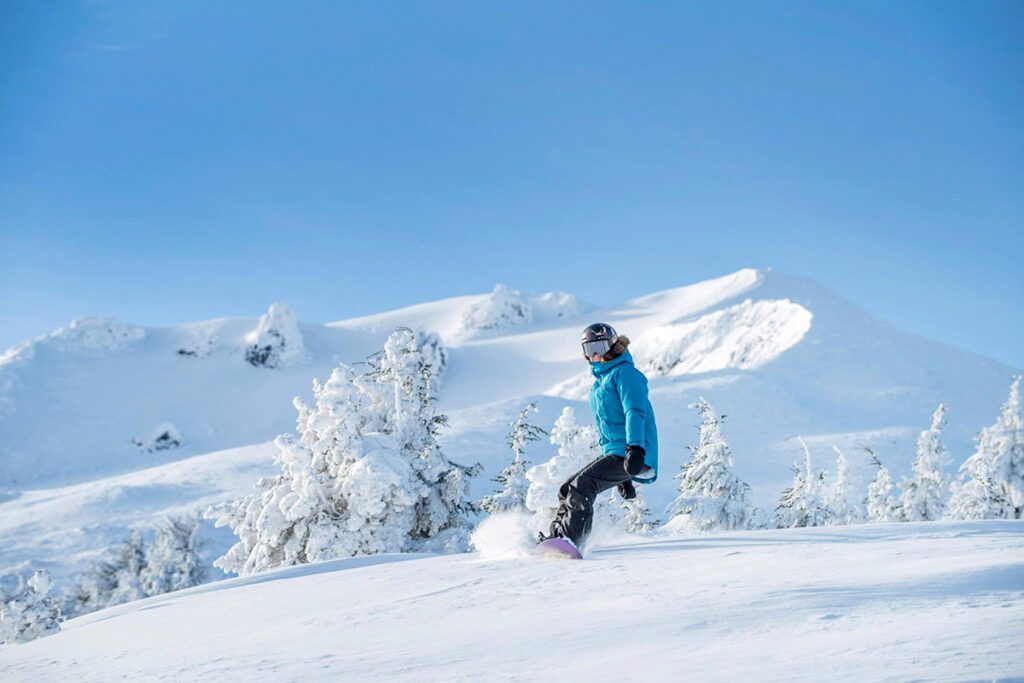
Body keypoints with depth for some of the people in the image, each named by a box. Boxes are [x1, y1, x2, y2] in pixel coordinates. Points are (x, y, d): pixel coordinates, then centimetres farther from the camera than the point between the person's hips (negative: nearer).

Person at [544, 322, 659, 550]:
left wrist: (635, 449, -33)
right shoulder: (599, 381, 23)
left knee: (582, 485, -23)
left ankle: (571, 541, -25)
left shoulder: (624, 373, -5)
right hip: (615, 454, 10)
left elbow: (635, 412, -18)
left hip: (633, 455, -10)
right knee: (568, 489, 6)